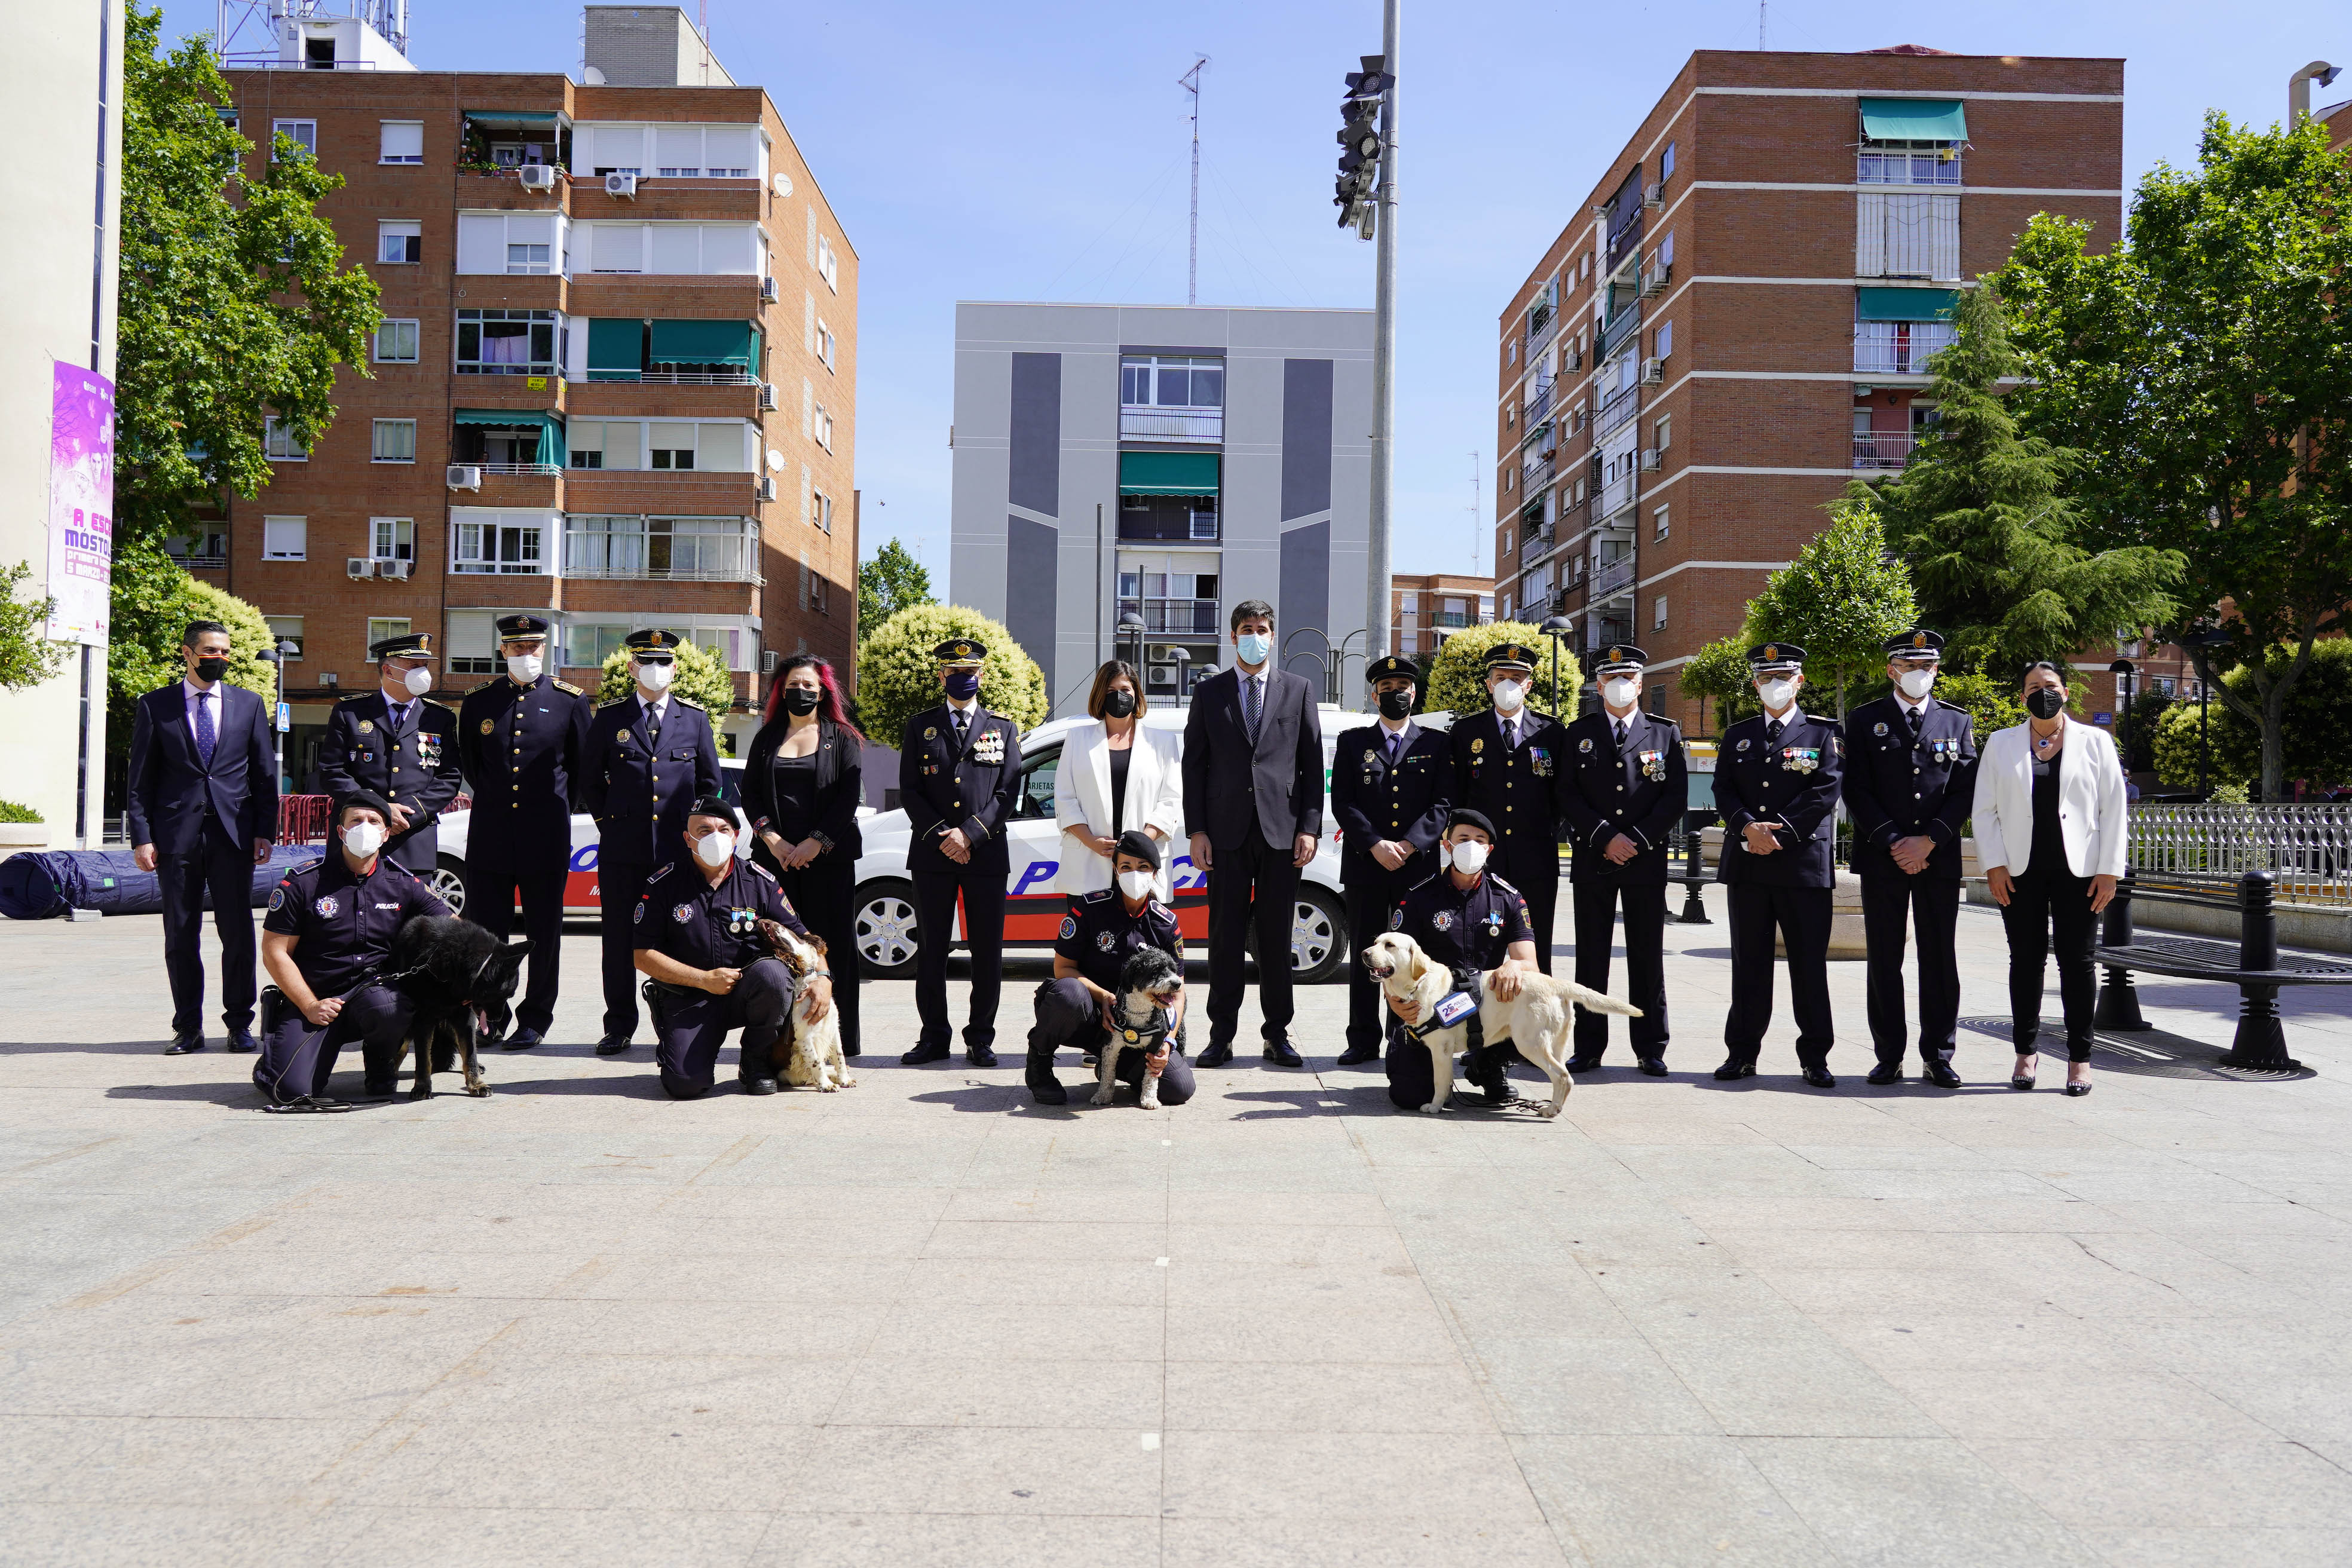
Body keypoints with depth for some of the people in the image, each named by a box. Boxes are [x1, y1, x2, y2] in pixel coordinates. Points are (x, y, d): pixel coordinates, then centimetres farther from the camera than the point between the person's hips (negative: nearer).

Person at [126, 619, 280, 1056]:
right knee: (181, 936, 5)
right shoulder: (155, 705, 7)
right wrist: (142, 836, -4)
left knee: (238, 933, 0)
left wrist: (265, 832, 2)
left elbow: (265, 774, 10)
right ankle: (188, 1027, 13)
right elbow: (140, 778, 5)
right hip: (176, 835, 0)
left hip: (233, 834, 0)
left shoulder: (249, 704, 10)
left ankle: (239, 1024, 10)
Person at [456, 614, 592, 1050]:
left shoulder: (571, 700, 1)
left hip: (547, 836, -2)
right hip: (490, 835, 2)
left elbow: (581, 768, 10)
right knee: (484, 930, 4)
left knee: (544, 932, 4)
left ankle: (535, 1019, 14)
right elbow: (468, 764, 19)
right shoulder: (478, 702, 6)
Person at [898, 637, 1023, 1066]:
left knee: (987, 951, 1)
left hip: (987, 854, 0)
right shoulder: (920, 727, 11)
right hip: (931, 854, 0)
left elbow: (1007, 793, 3)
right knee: (931, 949, 3)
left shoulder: (1003, 729, 11)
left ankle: (981, 1039, 10)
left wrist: (970, 835, -10)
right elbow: (909, 791, 4)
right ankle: (934, 1037, 12)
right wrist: (942, 836, -8)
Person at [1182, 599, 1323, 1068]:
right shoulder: (1209, 693, 9)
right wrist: (1197, 830, -2)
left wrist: (1309, 827, -2)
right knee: (1225, 936, 2)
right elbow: (1194, 765, 6)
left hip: (1281, 832, 0)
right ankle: (1222, 1034, 9)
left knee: (1277, 937, 5)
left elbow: (1313, 764, 6)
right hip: (1227, 832, 0)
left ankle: (1277, 1033, 14)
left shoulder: (1299, 689, 9)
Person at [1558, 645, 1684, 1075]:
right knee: (1591, 957, 3)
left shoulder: (1666, 733, 8)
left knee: (1647, 957, 3)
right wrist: (1605, 837, -10)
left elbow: (1676, 797, 2)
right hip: (1592, 860, 0)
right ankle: (1589, 1047, 10)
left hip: (1647, 862, 0)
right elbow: (1568, 795, 2)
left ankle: (1650, 1050, 11)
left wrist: (1638, 840, -9)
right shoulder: (1578, 733, 9)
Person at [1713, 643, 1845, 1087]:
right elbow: (1723, 790, 6)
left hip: (1805, 862, -3)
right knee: (1749, 962, 6)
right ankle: (1742, 1053, 12)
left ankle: (1815, 1056, 8)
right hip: (1747, 863, 3)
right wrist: (1748, 827, -13)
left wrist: (1779, 834, -13)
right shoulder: (1737, 735, 15)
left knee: (1810, 962, 0)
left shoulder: (1823, 733, 6)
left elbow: (1825, 792, -5)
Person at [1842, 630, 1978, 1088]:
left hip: (1939, 859, 1)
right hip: (1881, 859, -1)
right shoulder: (1864, 720, 6)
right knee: (1884, 961, 3)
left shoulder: (1957, 722, 10)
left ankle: (1938, 1056, 12)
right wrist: (1893, 843, -10)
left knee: (1940, 960, 3)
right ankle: (1889, 1057, 10)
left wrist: (1929, 840, -9)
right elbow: (1857, 792, -1)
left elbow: (1966, 791, 3)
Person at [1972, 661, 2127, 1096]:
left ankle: (2080, 1058, 9)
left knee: (2076, 961, 1)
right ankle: (2026, 1051, 14)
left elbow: (2113, 810, 4)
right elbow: (1984, 809, 6)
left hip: (2077, 870, -1)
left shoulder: (2095, 742, 8)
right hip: (2020, 870, 1)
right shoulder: (2000, 744, 10)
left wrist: (2109, 870, -4)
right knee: (2026, 959, 4)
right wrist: (1994, 865, -4)